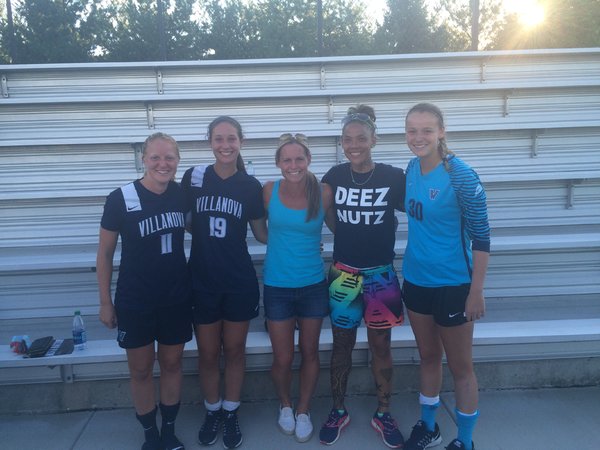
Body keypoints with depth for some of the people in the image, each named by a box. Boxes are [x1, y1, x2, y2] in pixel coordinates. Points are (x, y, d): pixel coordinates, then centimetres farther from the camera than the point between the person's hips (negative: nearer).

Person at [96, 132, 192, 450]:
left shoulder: (181, 194, -5)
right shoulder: (121, 198, -14)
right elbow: (105, 253, -5)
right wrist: (105, 302, -3)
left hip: (177, 298, 3)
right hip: (134, 301, -2)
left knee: (172, 364, 16)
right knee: (141, 370, 12)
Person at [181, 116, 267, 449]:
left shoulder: (251, 185, -3)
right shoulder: (194, 177, -3)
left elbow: (262, 233, 4)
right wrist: (204, 236, -7)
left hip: (239, 281, 0)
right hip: (202, 281, 0)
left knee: (234, 350, 14)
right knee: (208, 353, 12)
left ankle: (231, 414, 33)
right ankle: (212, 411, 35)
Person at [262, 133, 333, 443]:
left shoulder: (323, 193, -9)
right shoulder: (269, 191, -8)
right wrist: (284, 244, 1)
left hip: (313, 285, 1)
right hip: (277, 286, 0)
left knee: (309, 352, 14)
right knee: (283, 358, 8)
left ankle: (303, 411, 37)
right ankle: (285, 405, 38)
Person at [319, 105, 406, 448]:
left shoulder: (394, 177, -8)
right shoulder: (334, 176, -2)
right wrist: (352, 240, 5)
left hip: (381, 275, -1)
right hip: (343, 274, 1)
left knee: (381, 346, 11)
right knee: (342, 344, 13)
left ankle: (383, 414, 31)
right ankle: (339, 411, 31)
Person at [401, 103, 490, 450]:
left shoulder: (460, 175, -19)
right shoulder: (413, 168, 0)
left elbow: (481, 236, -15)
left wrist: (476, 292, -15)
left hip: (452, 285, -6)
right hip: (416, 280, 6)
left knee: (460, 366, 11)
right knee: (428, 356, 21)